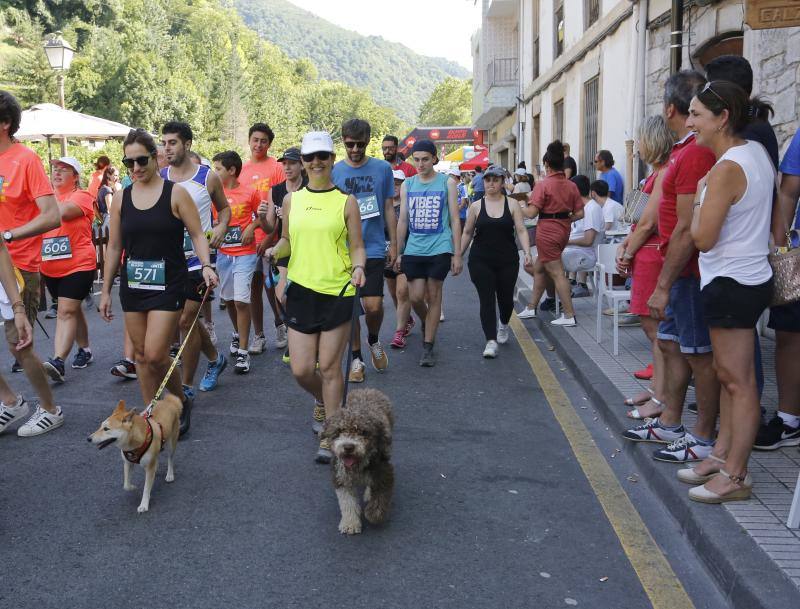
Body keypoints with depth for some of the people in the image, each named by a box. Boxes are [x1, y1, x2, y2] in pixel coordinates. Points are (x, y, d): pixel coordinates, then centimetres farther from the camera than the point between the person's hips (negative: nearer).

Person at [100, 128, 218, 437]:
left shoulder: (176, 193, -6)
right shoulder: (121, 198, 6)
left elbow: (197, 234, -4)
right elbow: (114, 247, 10)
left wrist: (206, 266, -23)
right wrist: (106, 291, 11)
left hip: (168, 284, -5)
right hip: (132, 284, 5)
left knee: (155, 354, -11)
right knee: (141, 354, 9)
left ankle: (182, 401, 15)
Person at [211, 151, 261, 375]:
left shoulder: (250, 192, -5)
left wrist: (252, 226, -10)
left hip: (245, 254, -4)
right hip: (223, 253, 4)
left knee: (241, 300, -10)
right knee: (228, 299, 13)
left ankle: (243, 352, -3)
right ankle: (237, 334, 39)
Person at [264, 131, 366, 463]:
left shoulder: (346, 202, 0)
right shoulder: (291, 200, 8)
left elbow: (357, 247, 2)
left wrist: (358, 267, -18)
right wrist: (276, 250, -4)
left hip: (338, 292, -3)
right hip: (301, 290, 3)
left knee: (329, 367, 1)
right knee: (301, 370, 2)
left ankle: (329, 436, 16)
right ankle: (324, 401, 37)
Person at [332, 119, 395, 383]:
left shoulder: (382, 169, 2)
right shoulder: (334, 171, 2)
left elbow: (388, 208, 8)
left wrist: (393, 243, 5)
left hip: (374, 249, -1)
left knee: (373, 306, -8)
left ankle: (374, 340, 23)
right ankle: (356, 358, 21)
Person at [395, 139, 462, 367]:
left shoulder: (447, 184, 1)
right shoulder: (407, 185, 8)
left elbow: (455, 221, 2)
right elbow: (402, 221, 12)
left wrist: (457, 254, -2)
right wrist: (398, 253, 10)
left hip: (439, 249, -2)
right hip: (413, 250, 2)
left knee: (433, 296, 2)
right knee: (415, 297, 0)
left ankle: (428, 346, 10)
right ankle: (426, 323, 34)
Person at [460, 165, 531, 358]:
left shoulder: (512, 205, 2)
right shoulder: (476, 206, 3)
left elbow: (521, 230, -1)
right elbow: (467, 233, 10)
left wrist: (527, 252, -15)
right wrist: (458, 255, 8)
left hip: (507, 261, 1)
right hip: (481, 261, -1)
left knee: (505, 298, 10)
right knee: (487, 300, -8)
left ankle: (503, 325, 43)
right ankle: (491, 341, -8)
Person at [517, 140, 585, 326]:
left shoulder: (543, 184, -14)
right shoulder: (571, 186, 4)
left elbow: (532, 212, -16)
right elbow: (580, 213, 2)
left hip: (547, 232, -7)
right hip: (563, 231, 7)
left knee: (557, 274, -4)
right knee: (538, 268, 20)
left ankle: (569, 315, -3)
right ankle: (531, 308, 29)